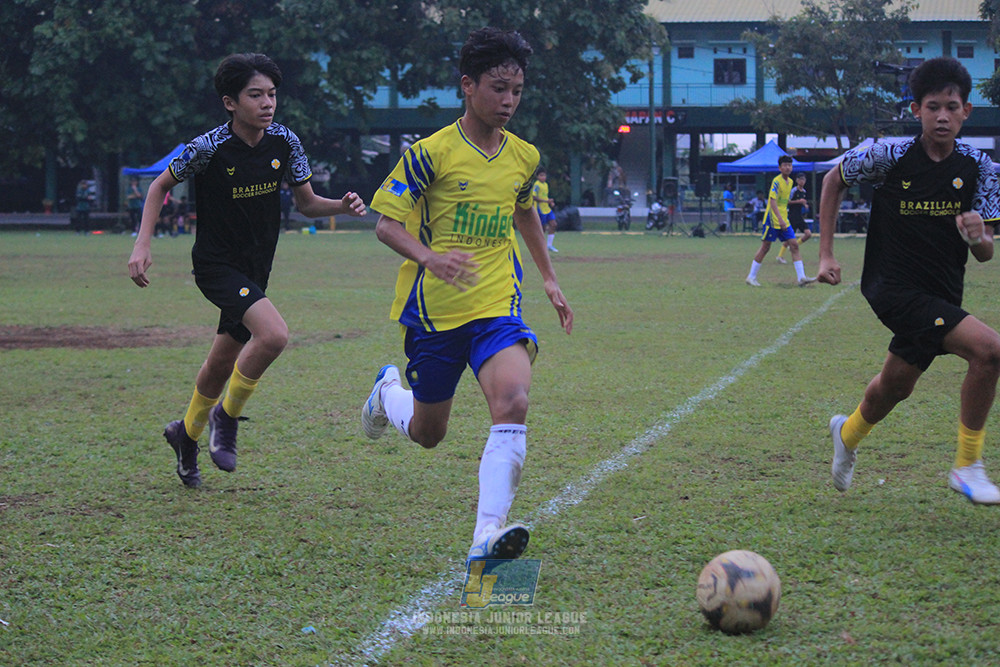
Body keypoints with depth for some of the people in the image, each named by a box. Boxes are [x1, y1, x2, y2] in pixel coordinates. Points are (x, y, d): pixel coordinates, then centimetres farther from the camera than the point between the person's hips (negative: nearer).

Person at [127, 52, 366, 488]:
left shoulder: (284, 142, -6)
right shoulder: (209, 148, -18)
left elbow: (307, 202, 5)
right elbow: (161, 186, -4)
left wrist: (342, 205, -16)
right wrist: (142, 245, -13)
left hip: (256, 266, 6)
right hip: (216, 265, -6)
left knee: (223, 361, 17)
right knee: (273, 334, -27)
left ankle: (188, 432, 43)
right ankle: (226, 417, -5)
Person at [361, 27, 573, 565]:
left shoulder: (524, 157, 6)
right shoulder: (430, 153, -10)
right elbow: (386, 224, -10)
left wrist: (548, 277, 27)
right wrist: (430, 257, -28)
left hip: (498, 306, 2)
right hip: (433, 309, -2)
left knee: (512, 401, -26)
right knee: (427, 433, 12)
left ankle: (487, 537, -29)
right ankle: (387, 391, 49)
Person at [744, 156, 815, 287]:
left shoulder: (790, 181, 12)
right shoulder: (777, 181, -14)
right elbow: (772, 201, -23)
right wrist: (780, 218, -31)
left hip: (784, 221, 8)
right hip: (772, 220, -8)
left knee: (794, 245, -2)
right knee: (765, 247, -3)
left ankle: (801, 277, -7)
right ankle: (751, 277, 8)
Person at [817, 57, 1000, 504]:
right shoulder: (889, 157, -13)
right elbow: (834, 180, 6)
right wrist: (826, 254, 2)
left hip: (940, 295, 6)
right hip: (894, 288, -6)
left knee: (896, 386, 23)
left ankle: (849, 433, 56)